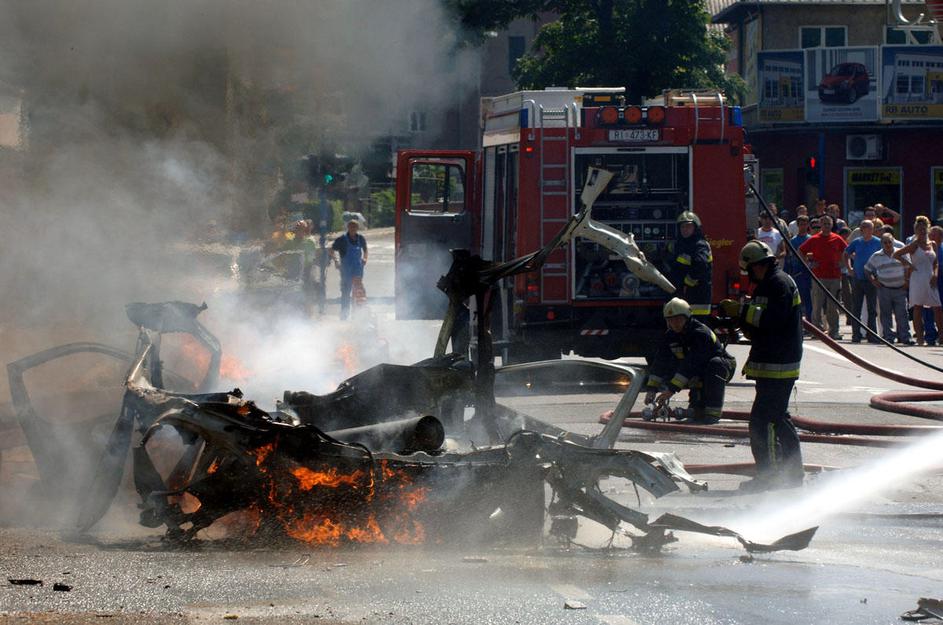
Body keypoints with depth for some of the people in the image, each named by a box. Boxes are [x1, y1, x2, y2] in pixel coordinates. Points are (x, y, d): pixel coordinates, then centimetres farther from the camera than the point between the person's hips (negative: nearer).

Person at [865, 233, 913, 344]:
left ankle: (905, 336, -2)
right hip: (884, 289, 0)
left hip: (900, 289, 0)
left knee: (902, 314, -3)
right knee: (886, 314, 1)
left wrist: (907, 282, 6)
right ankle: (888, 337, 5)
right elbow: (867, 269, 15)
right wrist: (873, 281, 3)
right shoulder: (876, 256, 5)